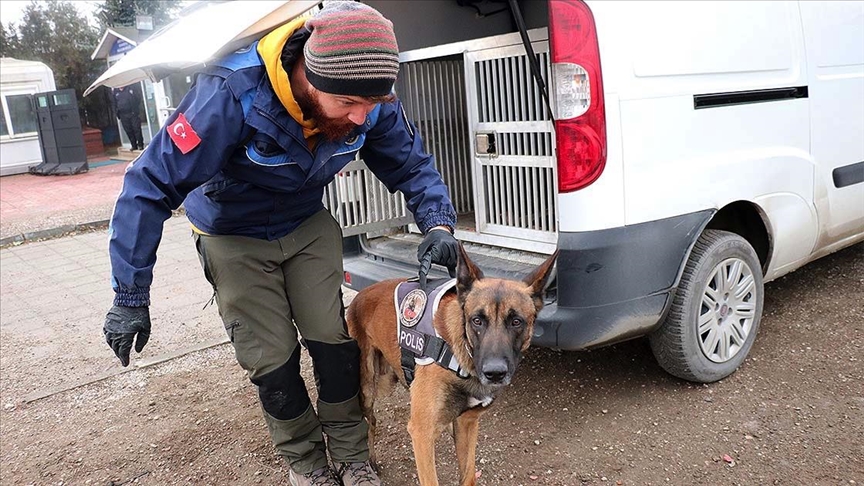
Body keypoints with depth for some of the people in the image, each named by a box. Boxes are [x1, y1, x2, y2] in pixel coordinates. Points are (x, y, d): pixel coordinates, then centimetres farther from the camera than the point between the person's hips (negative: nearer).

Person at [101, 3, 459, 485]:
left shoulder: (372, 102, -23)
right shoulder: (232, 95, -37)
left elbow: (412, 164, -7)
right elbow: (151, 187, -31)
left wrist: (438, 222, -27)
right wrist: (131, 296, -26)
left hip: (309, 225, 3)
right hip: (235, 236, -3)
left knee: (331, 338, -3)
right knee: (271, 356, -2)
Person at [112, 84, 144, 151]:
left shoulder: (131, 88, 0)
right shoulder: (115, 91, 9)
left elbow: (138, 98, 1)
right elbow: (115, 104, 16)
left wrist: (135, 107, -6)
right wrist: (118, 114, 9)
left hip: (133, 113, -3)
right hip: (123, 115, 3)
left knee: (137, 129, -4)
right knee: (128, 131, 4)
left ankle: (140, 145, 3)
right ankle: (134, 146, 11)